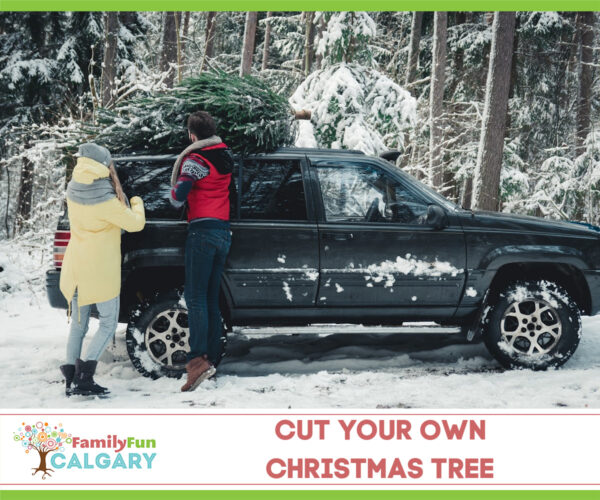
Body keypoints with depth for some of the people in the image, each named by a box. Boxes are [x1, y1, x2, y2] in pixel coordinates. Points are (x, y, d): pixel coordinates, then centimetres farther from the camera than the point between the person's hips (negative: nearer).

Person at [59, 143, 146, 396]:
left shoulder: (73, 191, 1)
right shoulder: (104, 200, -21)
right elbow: (135, 223, -11)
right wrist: (137, 204, 8)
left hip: (75, 268, 7)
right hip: (100, 270, -7)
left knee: (78, 324, 14)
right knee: (108, 323, 4)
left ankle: (71, 380, 13)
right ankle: (85, 376, -9)